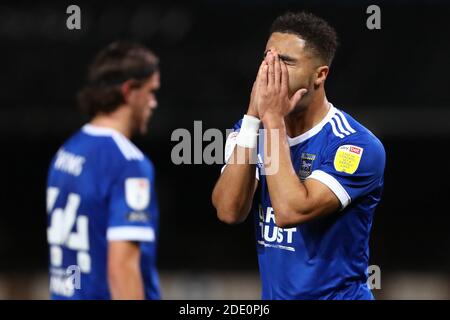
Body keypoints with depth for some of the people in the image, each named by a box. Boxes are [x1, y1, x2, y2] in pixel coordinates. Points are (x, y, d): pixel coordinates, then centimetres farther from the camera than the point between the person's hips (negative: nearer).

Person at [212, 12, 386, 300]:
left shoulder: (357, 146, -16)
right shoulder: (252, 131, 1)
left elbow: (290, 211, -27)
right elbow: (229, 211, -14)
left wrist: (273, 119, -22)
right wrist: (254, 116, -18)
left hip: (337, 293, -5)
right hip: (273, 295, 5)